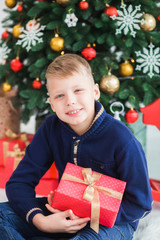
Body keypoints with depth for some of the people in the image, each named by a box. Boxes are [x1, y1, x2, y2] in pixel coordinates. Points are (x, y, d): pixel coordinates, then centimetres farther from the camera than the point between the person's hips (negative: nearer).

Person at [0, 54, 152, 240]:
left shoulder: (121, 138, -20)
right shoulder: (51, 129, -7)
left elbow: (141, 203, -13)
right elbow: (19, 182, -5)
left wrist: (90, 216, -24)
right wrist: (40, 221, -24)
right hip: (62, 214, 5)